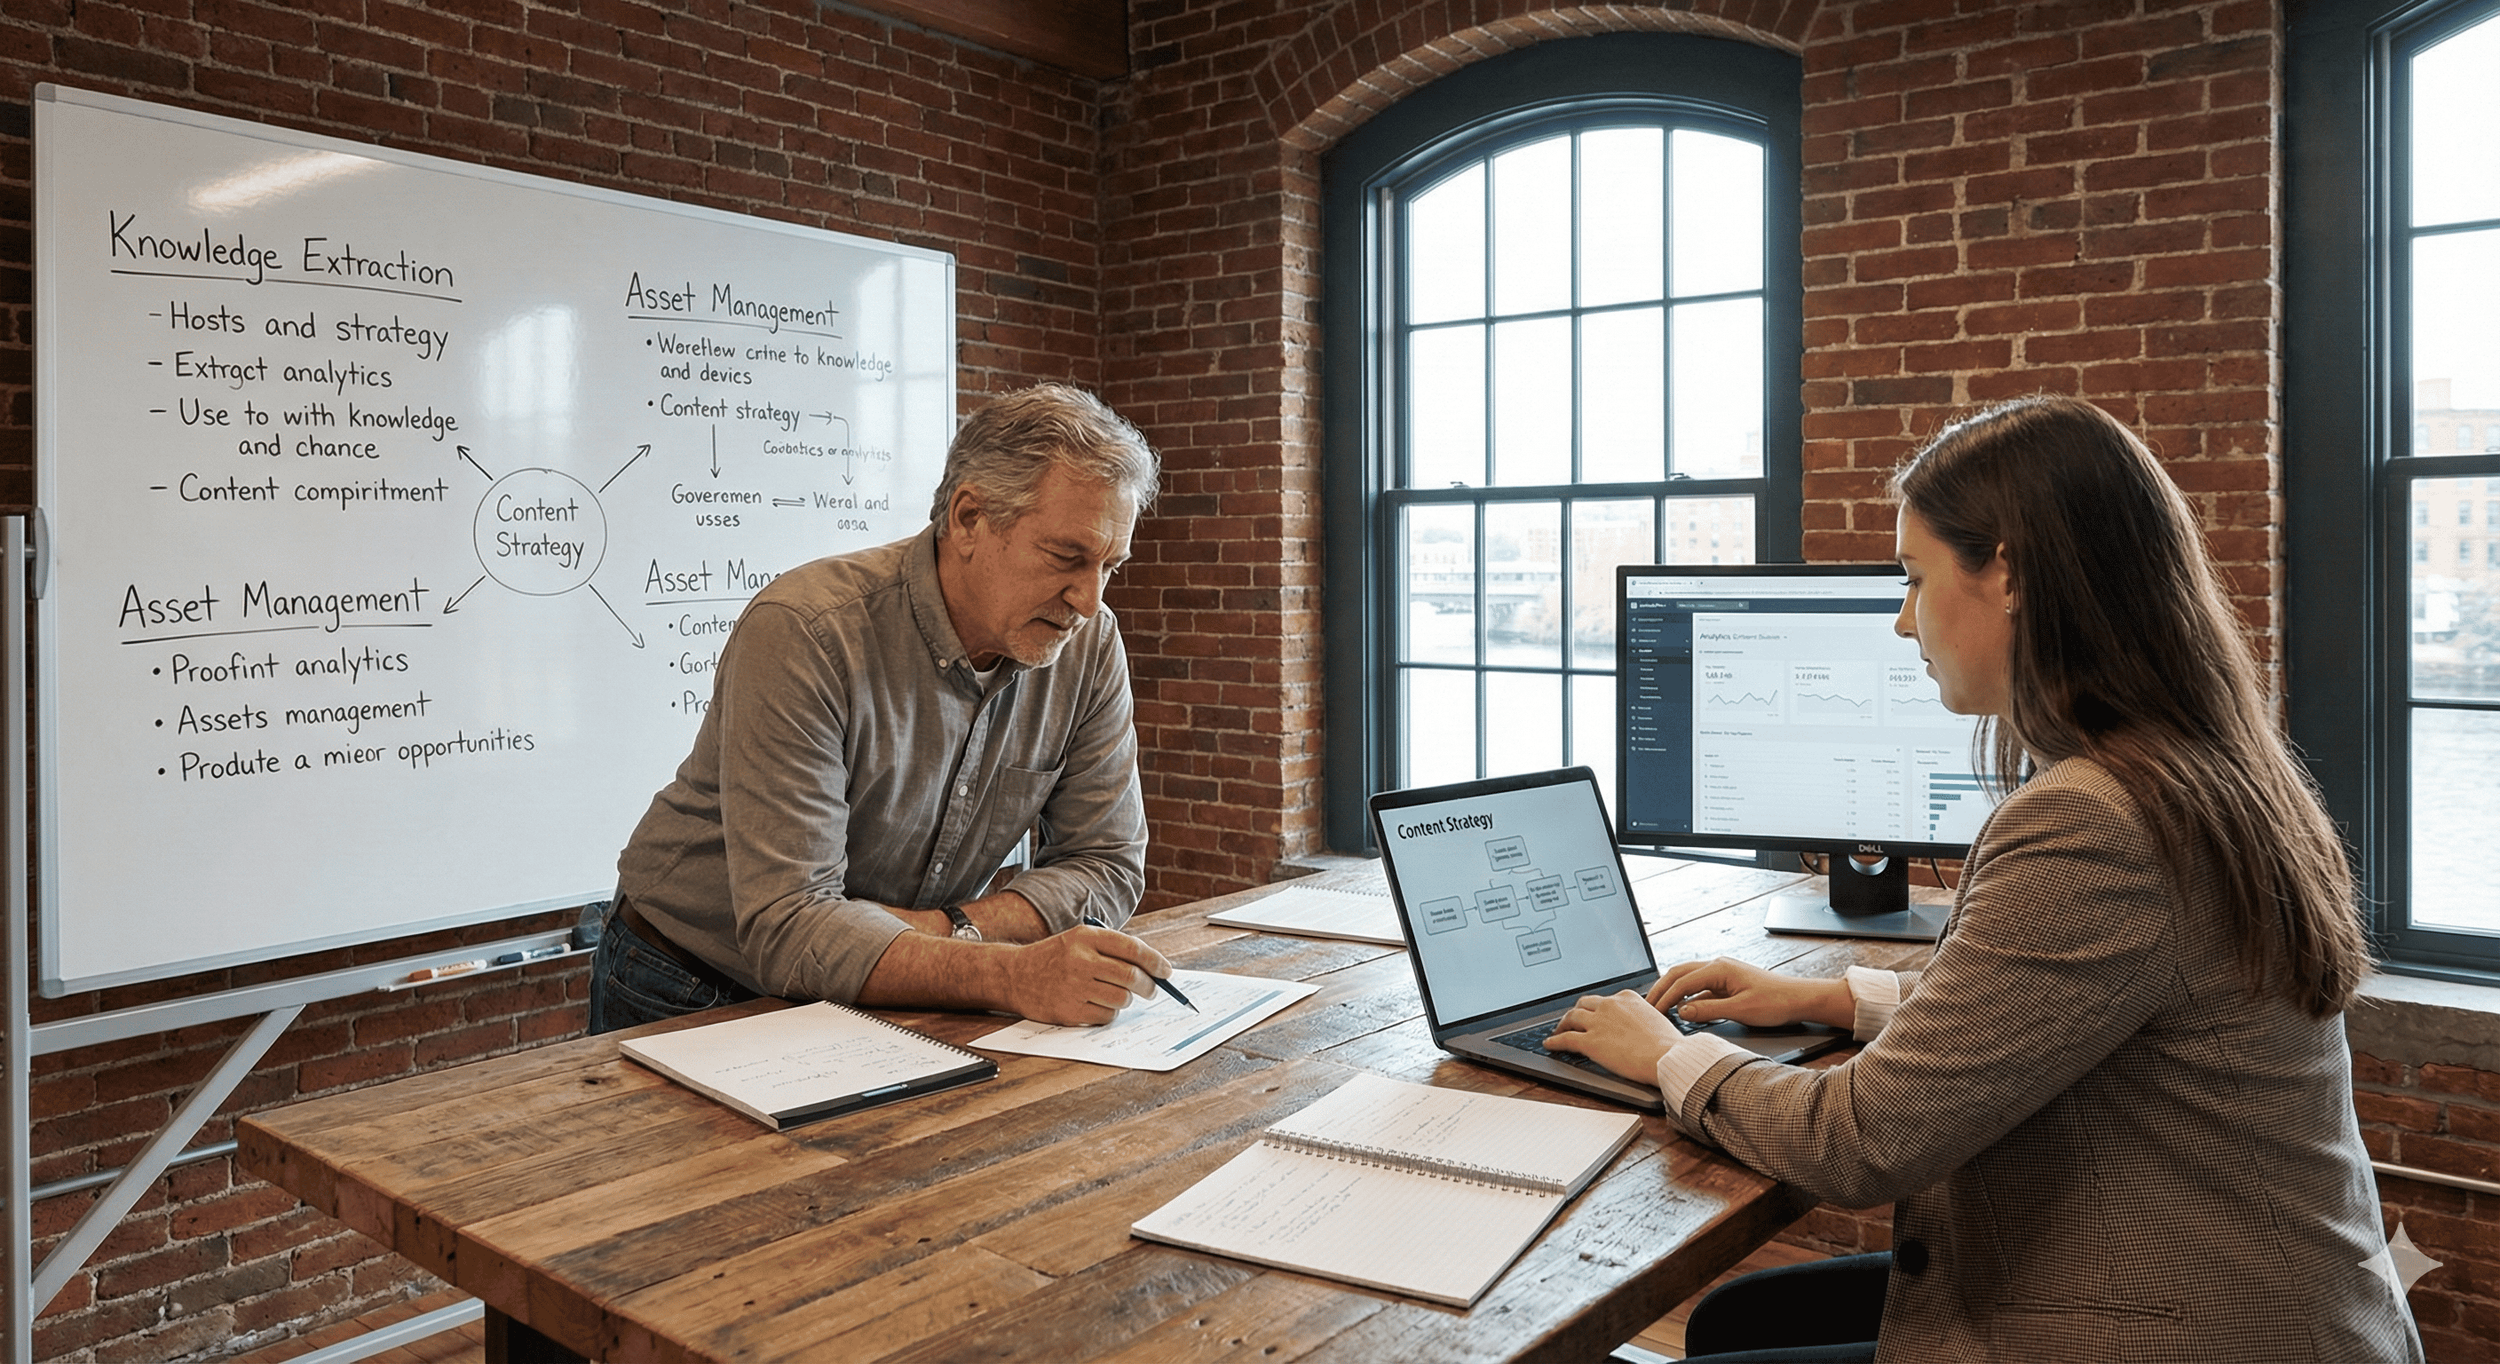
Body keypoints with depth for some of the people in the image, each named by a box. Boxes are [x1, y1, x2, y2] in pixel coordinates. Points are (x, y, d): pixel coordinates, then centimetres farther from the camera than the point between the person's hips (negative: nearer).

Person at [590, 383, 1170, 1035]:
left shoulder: (1090, 645, -6)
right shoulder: (804, 631, -23)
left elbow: (1107, 865, -1)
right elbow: (788, 930, -28)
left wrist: (948, 928, -19)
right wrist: (1013, 976, -40)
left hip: (892, 1002, 4)